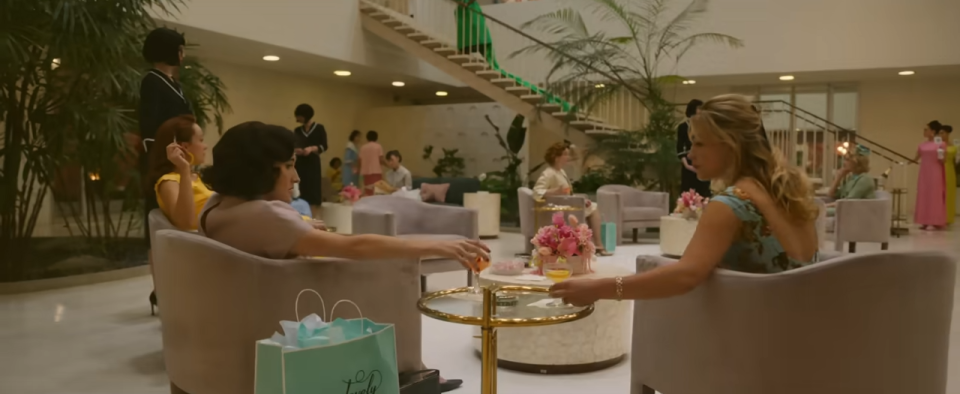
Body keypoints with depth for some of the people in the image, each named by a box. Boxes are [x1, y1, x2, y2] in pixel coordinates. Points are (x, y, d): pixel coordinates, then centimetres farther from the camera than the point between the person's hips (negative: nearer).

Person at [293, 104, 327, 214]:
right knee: (300, 192, -1)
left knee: (313, 192, -5)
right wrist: (295, 150, -12)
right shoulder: (297, 131, 11)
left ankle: (313, 217, -4)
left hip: (313, 164, -3)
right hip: (299, 164, 4)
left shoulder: (319, 128, 0)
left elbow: (324, 146, -4)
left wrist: (312, 148, -20)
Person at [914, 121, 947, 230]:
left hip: (935, 174, -5)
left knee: (934, 196, -3)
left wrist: (941, 157, -23)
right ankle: (925, 222, 10)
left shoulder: (940, 144, -5)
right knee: (923, 196, 5)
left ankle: (935, 222, 1)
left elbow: (943, 161, -4)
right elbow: (915, 159, 13)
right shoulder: (922, 145, 10)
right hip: (924, 173, 6)